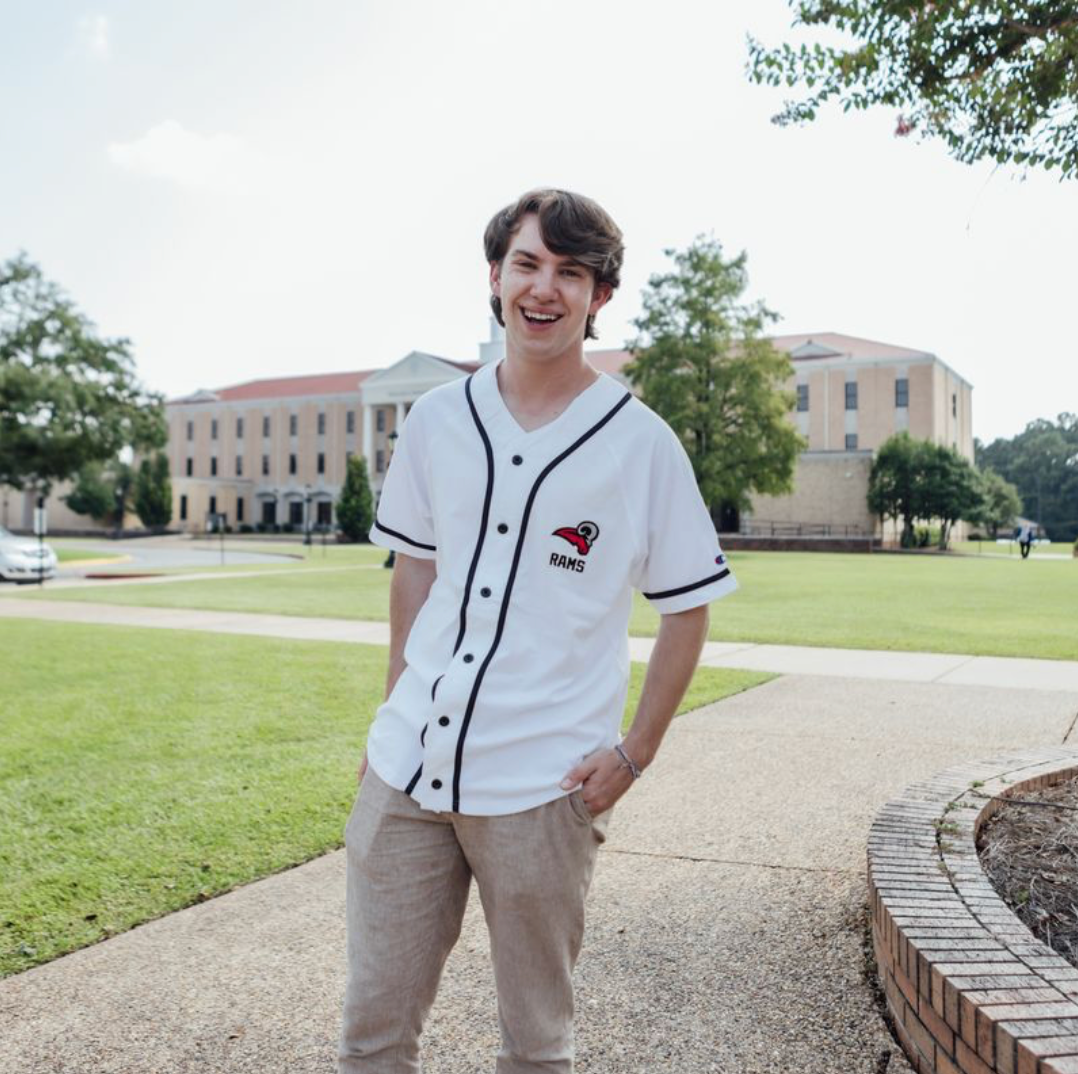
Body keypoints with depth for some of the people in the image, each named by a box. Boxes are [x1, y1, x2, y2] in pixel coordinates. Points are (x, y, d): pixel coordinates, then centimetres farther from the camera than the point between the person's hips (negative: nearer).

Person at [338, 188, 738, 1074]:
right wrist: (397, 713, 11)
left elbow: (688, 609, 0)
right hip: (406, 769, 4)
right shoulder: (435, 420, 5)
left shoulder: (641, 442, -6)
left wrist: (632, 755, -5)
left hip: (540, 788, -3)